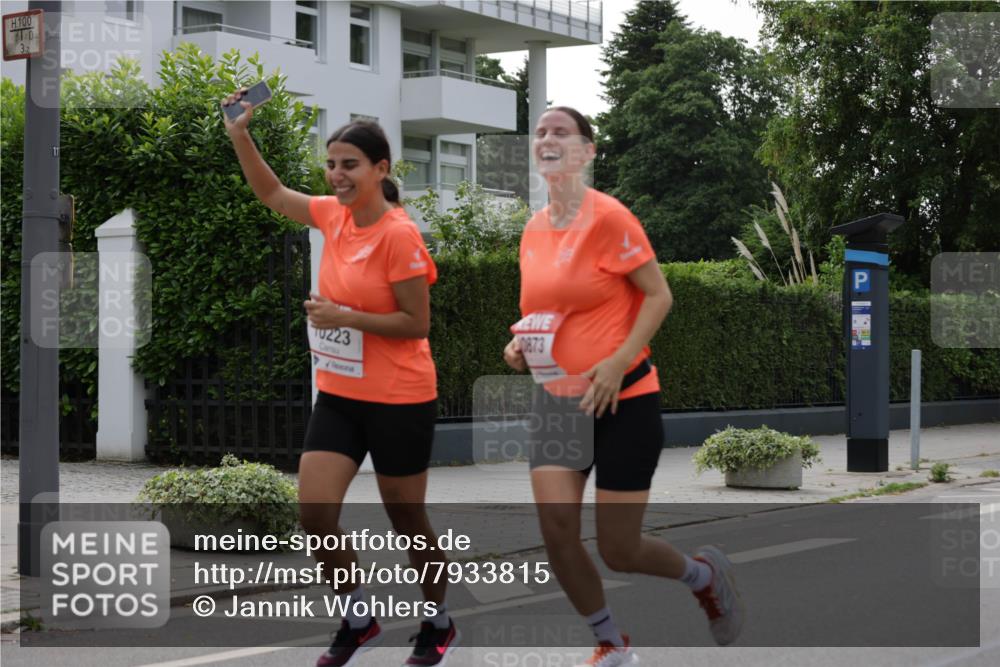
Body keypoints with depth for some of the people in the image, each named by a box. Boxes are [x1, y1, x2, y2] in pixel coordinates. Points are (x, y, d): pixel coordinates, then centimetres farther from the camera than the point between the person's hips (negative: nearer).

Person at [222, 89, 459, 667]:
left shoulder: (399, 234, -19)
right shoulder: (334, 214, 1)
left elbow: (417, 323, -17)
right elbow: (272, 194, 15)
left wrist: (344, 317, -21)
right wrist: (240, 134, 3)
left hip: (399, 401, -6)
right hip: (338, 395, 6)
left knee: (407, 520, 8)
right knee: (314, 511, -4)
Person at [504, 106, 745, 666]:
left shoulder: (608, 217, -13)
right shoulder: (534, 230, 6)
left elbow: (659, 295, -12)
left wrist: (618, 362, -21)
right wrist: (522, 345, 2)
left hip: (622, 400, -5)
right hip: (558, 400, 6)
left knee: (619, 550, -2)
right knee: (556, 525, -10)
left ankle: (704, 574, 31)